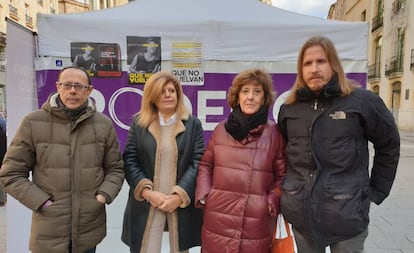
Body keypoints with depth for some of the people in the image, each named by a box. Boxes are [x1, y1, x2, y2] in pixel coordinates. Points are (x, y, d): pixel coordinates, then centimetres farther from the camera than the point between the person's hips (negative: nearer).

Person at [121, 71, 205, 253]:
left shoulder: (193, 124, 3)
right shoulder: (138, 123, 5)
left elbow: (198, 162, -3)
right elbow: (129, 161, 0)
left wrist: (180, 195, -13)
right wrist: (147, 192, -12)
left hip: (182, 202, 0)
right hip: (147, 203, 0)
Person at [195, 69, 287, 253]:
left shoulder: (274, 133, -2)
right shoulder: (221, 129, 2)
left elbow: (282, 175, 6)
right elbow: (206, 165, 12)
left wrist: (273, 201, -7)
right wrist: (203, 194, 1)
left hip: (257, 223, -1)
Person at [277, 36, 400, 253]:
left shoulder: (361, 101, -7)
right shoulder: (289, 108, 3)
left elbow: (389, 145, 3)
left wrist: (376, 191, 4)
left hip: (346, 216, -3)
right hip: (301, 215, 3)